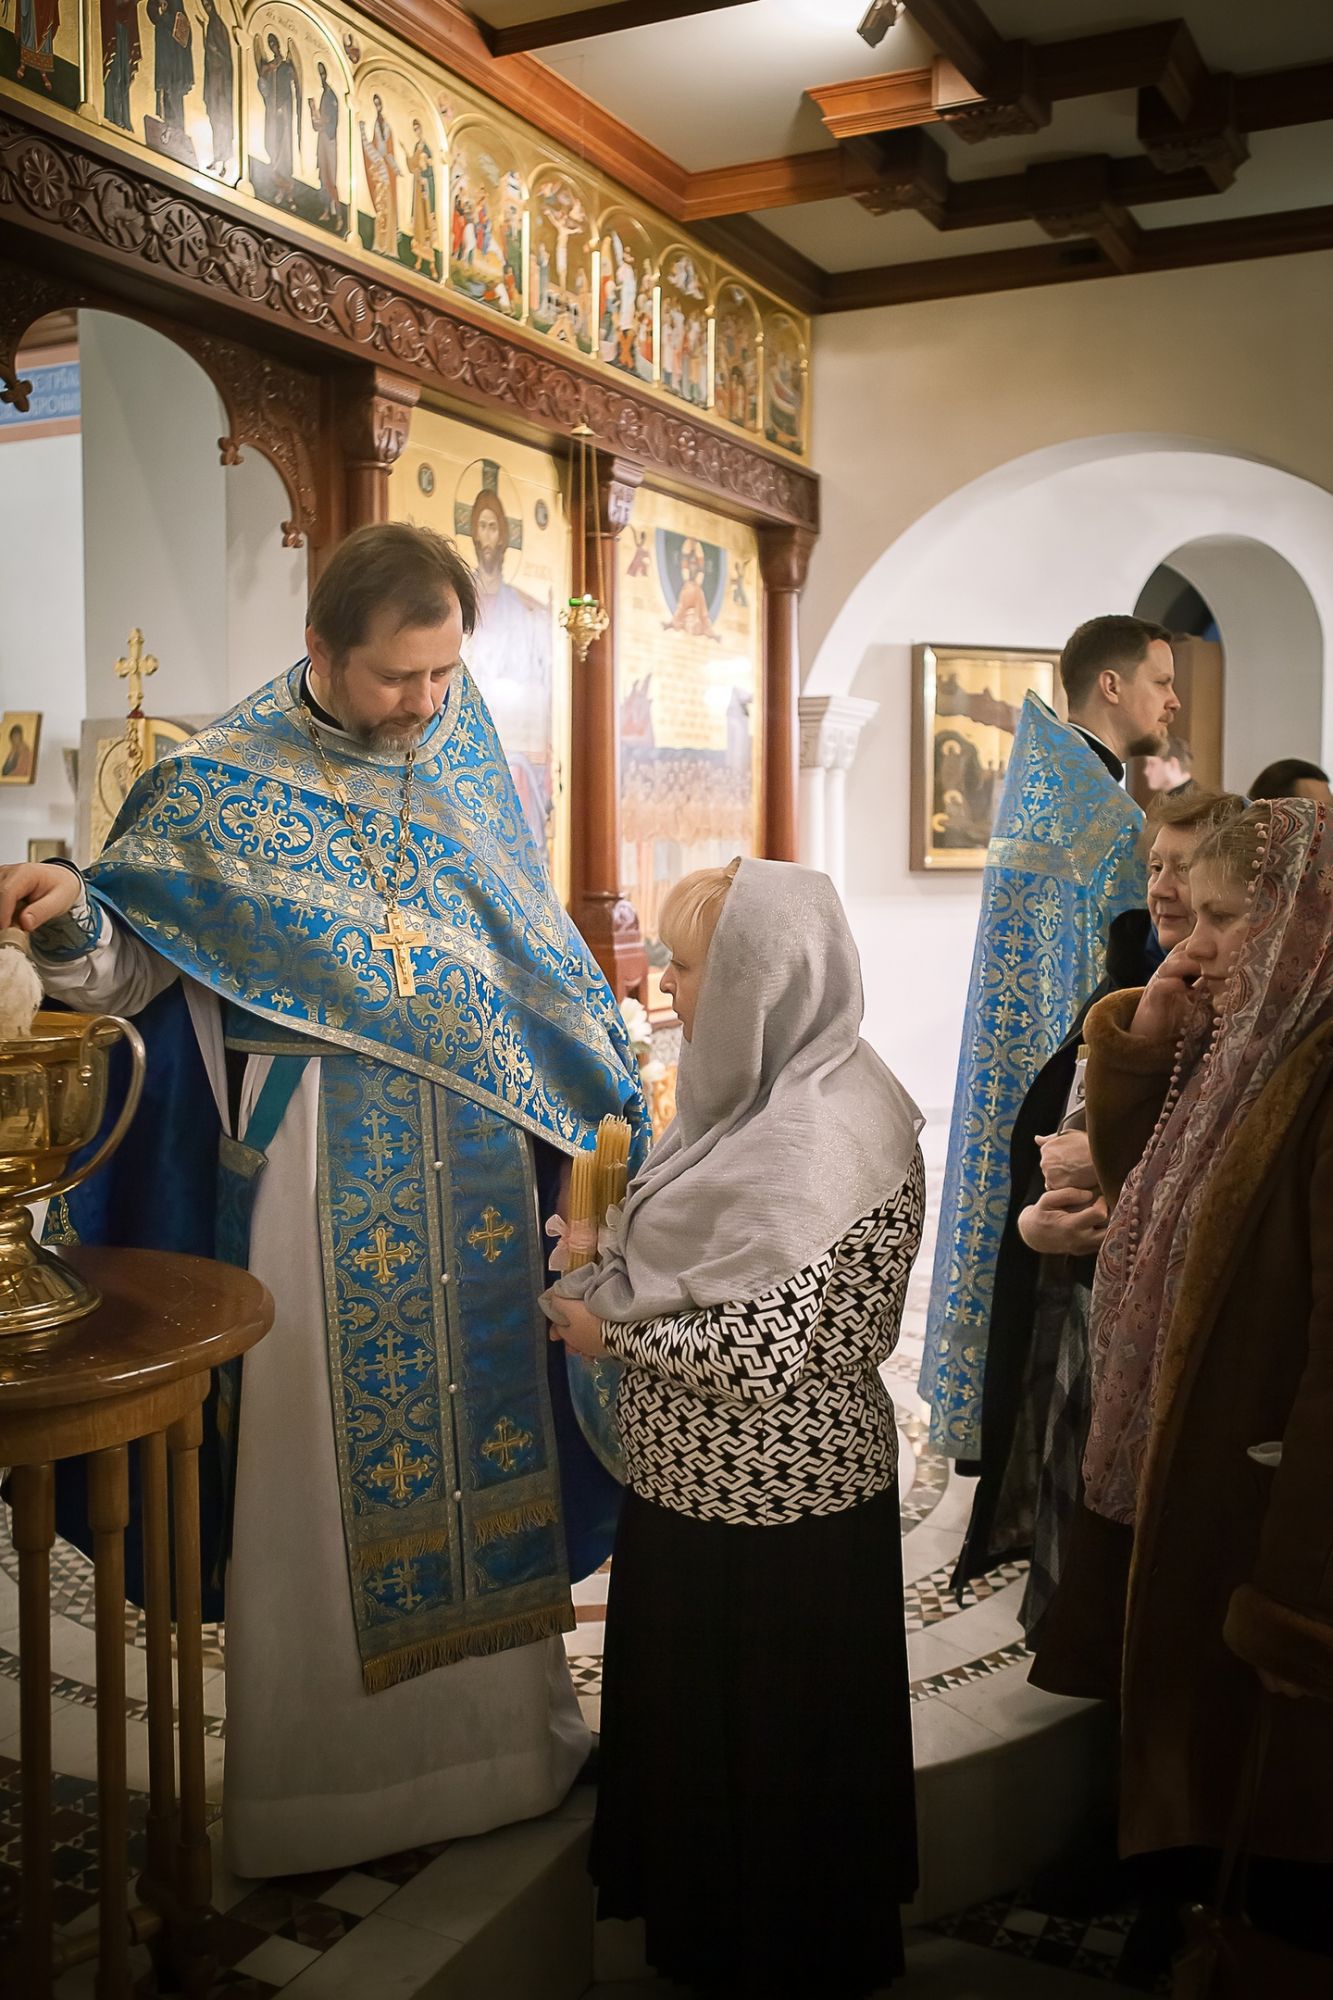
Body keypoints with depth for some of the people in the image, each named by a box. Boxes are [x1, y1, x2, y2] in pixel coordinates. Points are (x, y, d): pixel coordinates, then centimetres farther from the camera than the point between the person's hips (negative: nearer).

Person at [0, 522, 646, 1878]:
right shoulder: (223, 785, -7)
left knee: (481, 1431, 14)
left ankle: (500, 1719, 34)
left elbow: (535, 953, 16)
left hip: (478, 1185, 4)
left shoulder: (466, 757, 6)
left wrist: (608, 1078, 15)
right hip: (326, 1191, -4)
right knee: (328, 1468, 4)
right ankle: (318, 1778, 24)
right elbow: (126, 975, -8)